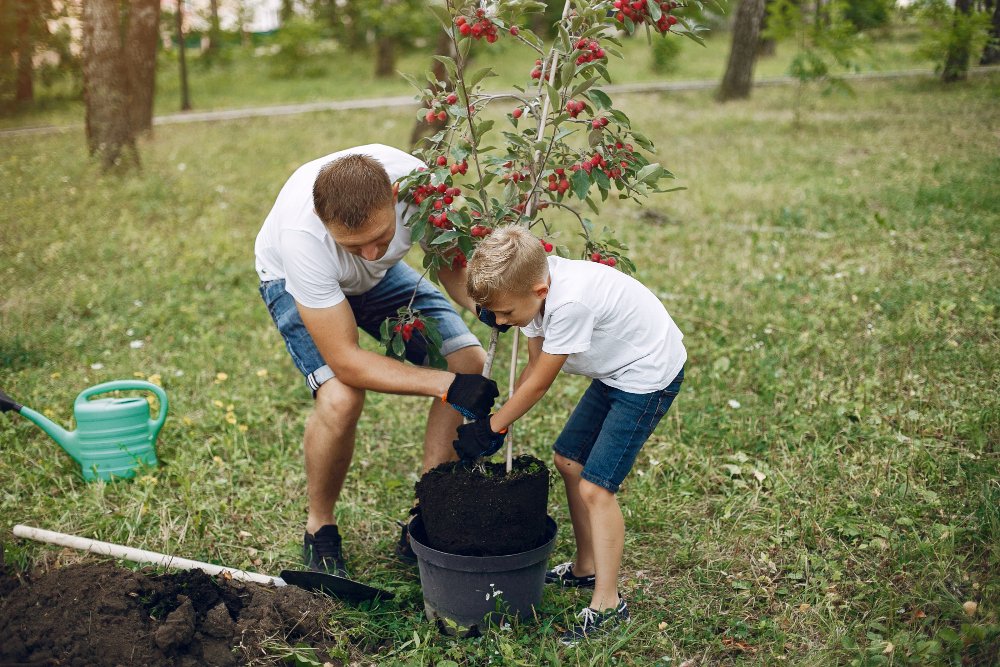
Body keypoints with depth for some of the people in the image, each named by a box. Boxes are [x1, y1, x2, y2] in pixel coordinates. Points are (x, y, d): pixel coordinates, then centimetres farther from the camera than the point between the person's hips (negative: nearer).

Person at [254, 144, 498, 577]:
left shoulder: (415, 181, -36)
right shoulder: (302, 235, -43)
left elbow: (451, 261, -16)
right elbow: (345, 361, -37)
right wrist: (447, 385, -42)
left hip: (382, 277, 4)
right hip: (294, 281, -4)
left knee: (472, 363, -11)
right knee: (341, 397, -30)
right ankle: (319, 529, 0)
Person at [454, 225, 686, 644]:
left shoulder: (570, 302, -35)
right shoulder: (534, 285, -9)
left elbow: (539, 383, -22)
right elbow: (534, 365, 1)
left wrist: (492, 428, -11)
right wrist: (498, 423, -8)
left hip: (649, 376, -10)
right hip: (616, 370, 10)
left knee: (595, 486, -11)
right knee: (568, 459, 14)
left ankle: (608, 604, 3)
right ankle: (586, 568, 30)